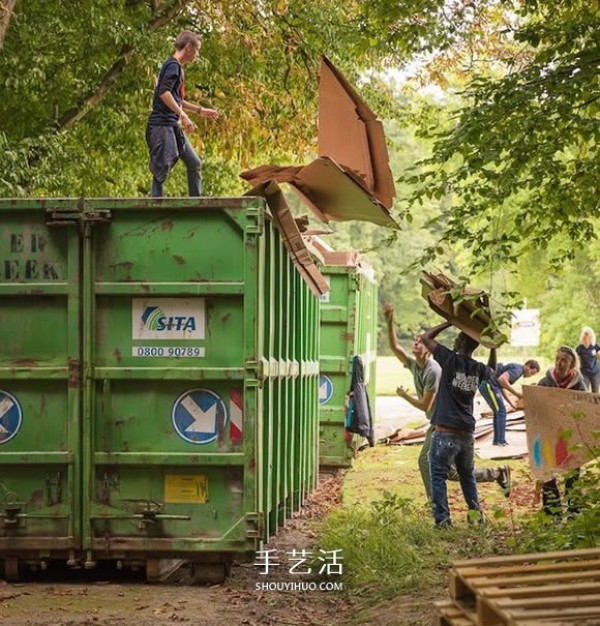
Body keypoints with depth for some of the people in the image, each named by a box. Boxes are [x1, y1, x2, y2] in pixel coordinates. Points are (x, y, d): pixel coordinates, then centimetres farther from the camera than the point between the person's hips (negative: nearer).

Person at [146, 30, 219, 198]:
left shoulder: (177, 67, 21)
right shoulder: (173, 65, -9)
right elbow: (163, 92, -24)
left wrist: (200, 110, 34)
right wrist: (183, 116, -26)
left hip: (174, 127, 10)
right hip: (162, 125, -10)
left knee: (194, 163, 11)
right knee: (162, 169, -11)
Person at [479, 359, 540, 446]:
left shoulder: (515, 368, 20)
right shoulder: (517, 370, -11)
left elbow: (502, 387, 20)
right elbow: (501, 379, -27)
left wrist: (511, 403, 13)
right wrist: (516, 393, -19)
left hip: (485, 386, 10)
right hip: (489, 385, -10)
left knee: (498, 412, 16)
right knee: (501, 412, -6)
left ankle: (497, 440, 20)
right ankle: (500, 441, -4)